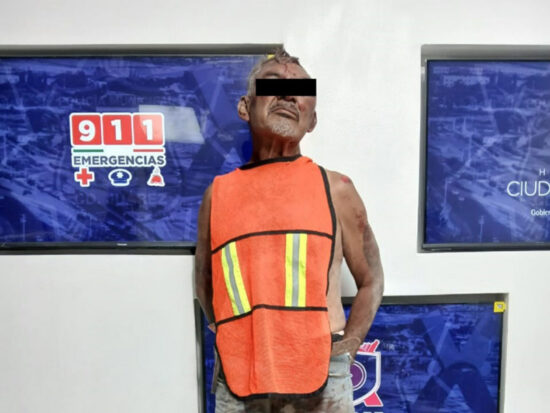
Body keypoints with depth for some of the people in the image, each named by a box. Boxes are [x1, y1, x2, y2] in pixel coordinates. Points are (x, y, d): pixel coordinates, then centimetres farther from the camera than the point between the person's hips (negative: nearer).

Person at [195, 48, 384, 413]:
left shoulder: (336, 189, -2)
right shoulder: (218, 193, 2)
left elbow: (371, 280, 5)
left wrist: (346, 350, -3)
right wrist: (234, 343, 3)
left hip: (321, 381, -1)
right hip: (238, 383, 2)